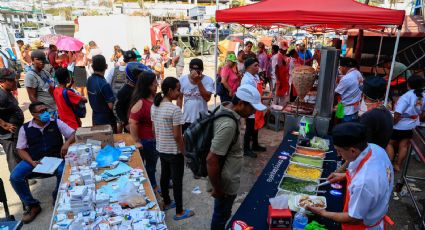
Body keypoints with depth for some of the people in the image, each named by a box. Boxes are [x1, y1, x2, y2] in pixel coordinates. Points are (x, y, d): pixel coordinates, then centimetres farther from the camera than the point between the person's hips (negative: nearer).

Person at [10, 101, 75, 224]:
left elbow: (74, 134, 1)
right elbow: (21, 149, 4)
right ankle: (32, 205, 0)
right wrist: (31, 162, -14)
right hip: (33, 159, 2)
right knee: (15, 177, -21)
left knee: (63, 172, -32)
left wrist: (67, 143, -22)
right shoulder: (25, 128, 1)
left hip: (55, 157, -2)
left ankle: (57, 198, 0)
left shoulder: (56, 123, 0)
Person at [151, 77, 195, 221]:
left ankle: (166, 203, 42)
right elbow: (177, 136, -22)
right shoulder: (175, 109, -24)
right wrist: (184, 152, -10)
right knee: (177, 180, 6)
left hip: (160, 149, 8)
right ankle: (179, 212, 21)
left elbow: (154, 129, 8)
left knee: (164, 176, 22)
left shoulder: (154, 106, 0)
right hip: (174, 152, -8)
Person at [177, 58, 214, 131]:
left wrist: (198, 81, -25)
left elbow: (207, 98, -22)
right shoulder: (182, 79, -4)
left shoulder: (208, 80, -11)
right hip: (186, 119, 2)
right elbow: (180, 98, 4)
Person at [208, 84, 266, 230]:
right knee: (221, 216, 16)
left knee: (224, 213, 29)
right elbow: (211, 160, -32)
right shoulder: (228, 125, -33)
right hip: (226, 182, -9)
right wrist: (217, 189, -20)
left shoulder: (226, 108, -4)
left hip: (228, 178, 9)